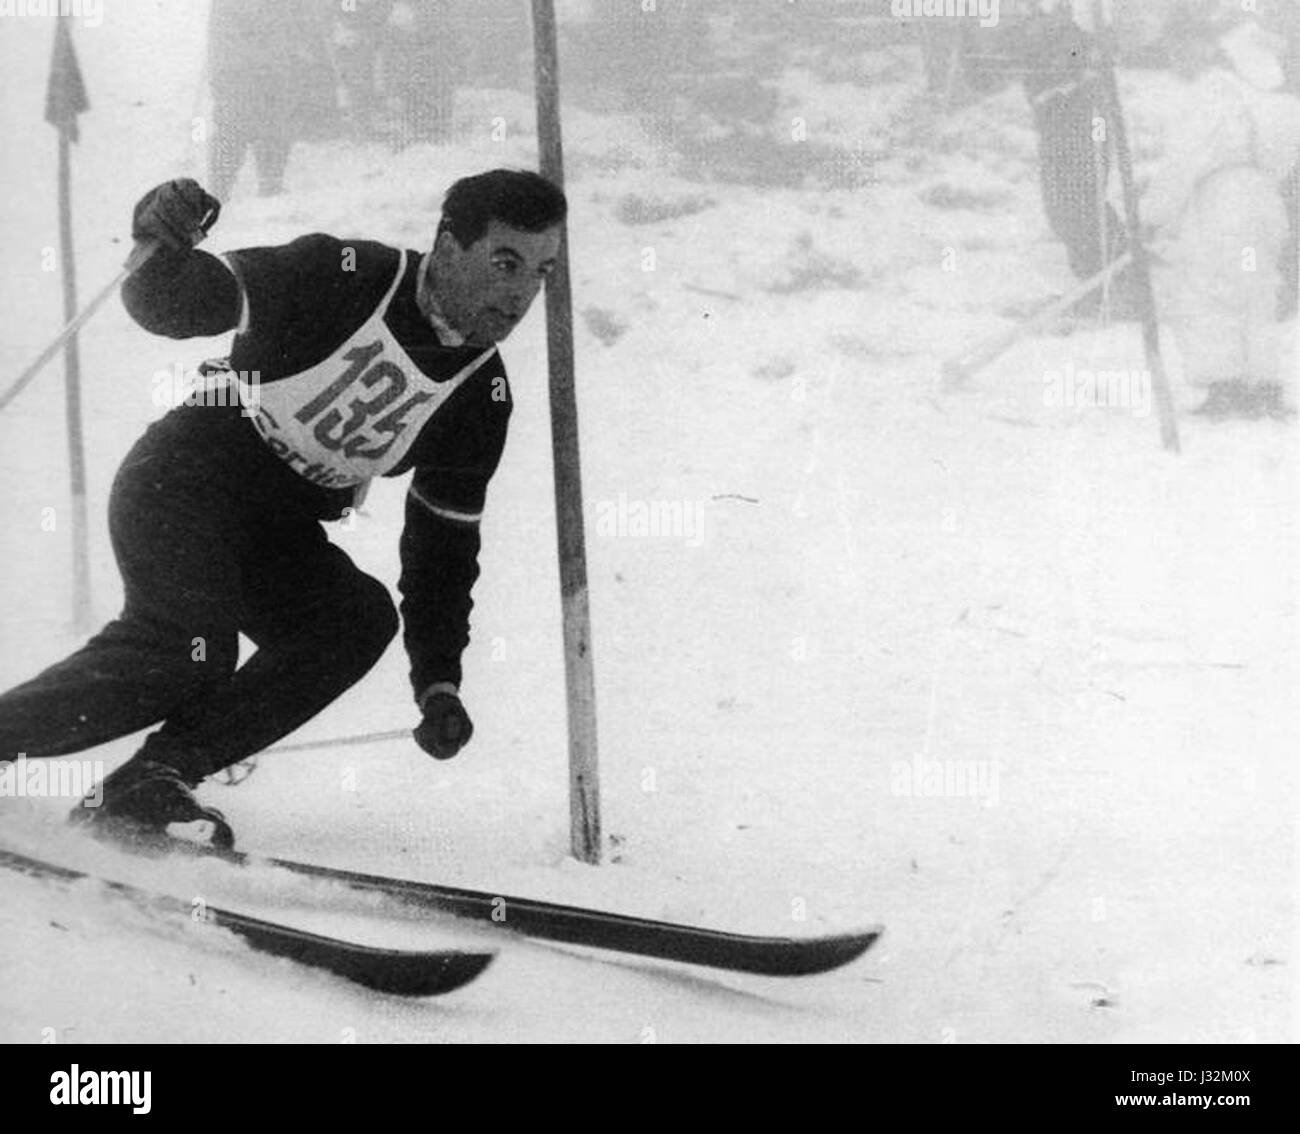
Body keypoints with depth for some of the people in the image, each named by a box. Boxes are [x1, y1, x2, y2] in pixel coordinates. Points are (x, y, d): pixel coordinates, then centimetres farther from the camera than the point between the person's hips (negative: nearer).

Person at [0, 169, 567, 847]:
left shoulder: (483, 398, 2)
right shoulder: (341, 278, -15)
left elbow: (445, 537, 12)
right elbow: (165, 306, -13)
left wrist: (438, 680, 5)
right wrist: (161, 248, -37)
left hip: (278, 534, 6)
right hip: (184, 484, -6)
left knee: (363, 619, -21)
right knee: (189, 656, -28)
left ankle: (145, 787, -20)